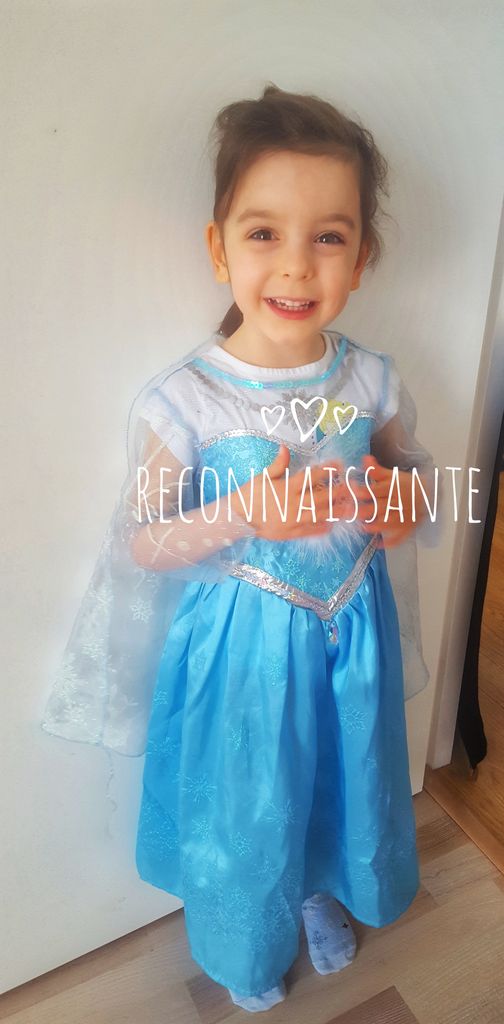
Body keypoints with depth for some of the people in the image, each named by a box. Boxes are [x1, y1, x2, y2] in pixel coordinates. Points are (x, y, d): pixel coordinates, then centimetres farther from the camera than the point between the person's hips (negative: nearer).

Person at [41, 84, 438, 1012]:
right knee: (243, 799, 20)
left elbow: (412, 469, 7)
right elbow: (142, 544, -12)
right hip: (242, 640, -3)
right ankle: (247, 943, 56)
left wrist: (403, 503, -16)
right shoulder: (183, 401, -21)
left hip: (350, 627, 4)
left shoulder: (372, 381, -11)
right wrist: (243, 514, -28)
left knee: (344, 778, 26)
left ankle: (322, 892, 63)